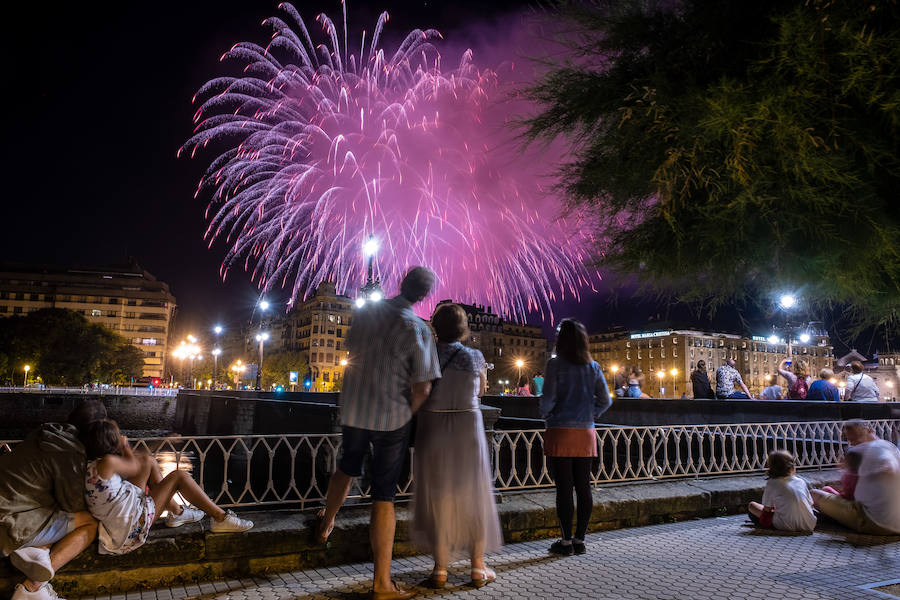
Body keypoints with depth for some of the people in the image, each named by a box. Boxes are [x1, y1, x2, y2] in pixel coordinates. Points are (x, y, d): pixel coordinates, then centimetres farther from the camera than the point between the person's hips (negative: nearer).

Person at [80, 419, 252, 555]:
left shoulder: (90, 465, -1)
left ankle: (177, 512, 26)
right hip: (133, 529, -10)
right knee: (179, 476, -3)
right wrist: (125, 446, 6)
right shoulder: (107, 462, -28)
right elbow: (134, 468, -6)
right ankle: (222, 518, 4)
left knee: (148, 460, 14)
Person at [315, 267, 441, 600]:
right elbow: (422, 389, -17)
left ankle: (325, 524, 53)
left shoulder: (366, 312, -2)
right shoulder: (418, 329, -16)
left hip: (352, 410, 5)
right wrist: (407, 413, 1)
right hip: (391, 417, -4)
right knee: (384, 497, 3)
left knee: (347, 468, 30)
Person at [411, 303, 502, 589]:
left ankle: (440, 568, 17)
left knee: (437, 497, 10)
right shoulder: (474, 356, -4)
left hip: (432, 428, 0)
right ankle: (478, 568, 19)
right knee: (473, 496, 11)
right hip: (467, 428, 0)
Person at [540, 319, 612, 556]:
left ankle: (566, 541, 9)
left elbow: (548, 398, -14)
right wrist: (590, 416, 14)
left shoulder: (555, 365, -9)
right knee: (583, 487, 10)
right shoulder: (593, 367, 5)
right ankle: (580, 540, 19)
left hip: (560, 432, -4)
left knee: (564, 488, 2)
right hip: (585, 433, 5)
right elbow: (605, 400, 4)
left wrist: (546, 415, 5)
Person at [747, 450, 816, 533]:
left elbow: (767, 509, -3)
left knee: (752, 505, 6)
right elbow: (810, 504, 13)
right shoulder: (801, 482, 6)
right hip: (808, 526, 5)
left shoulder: (771, 483, -5)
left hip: (788, 526, -5)